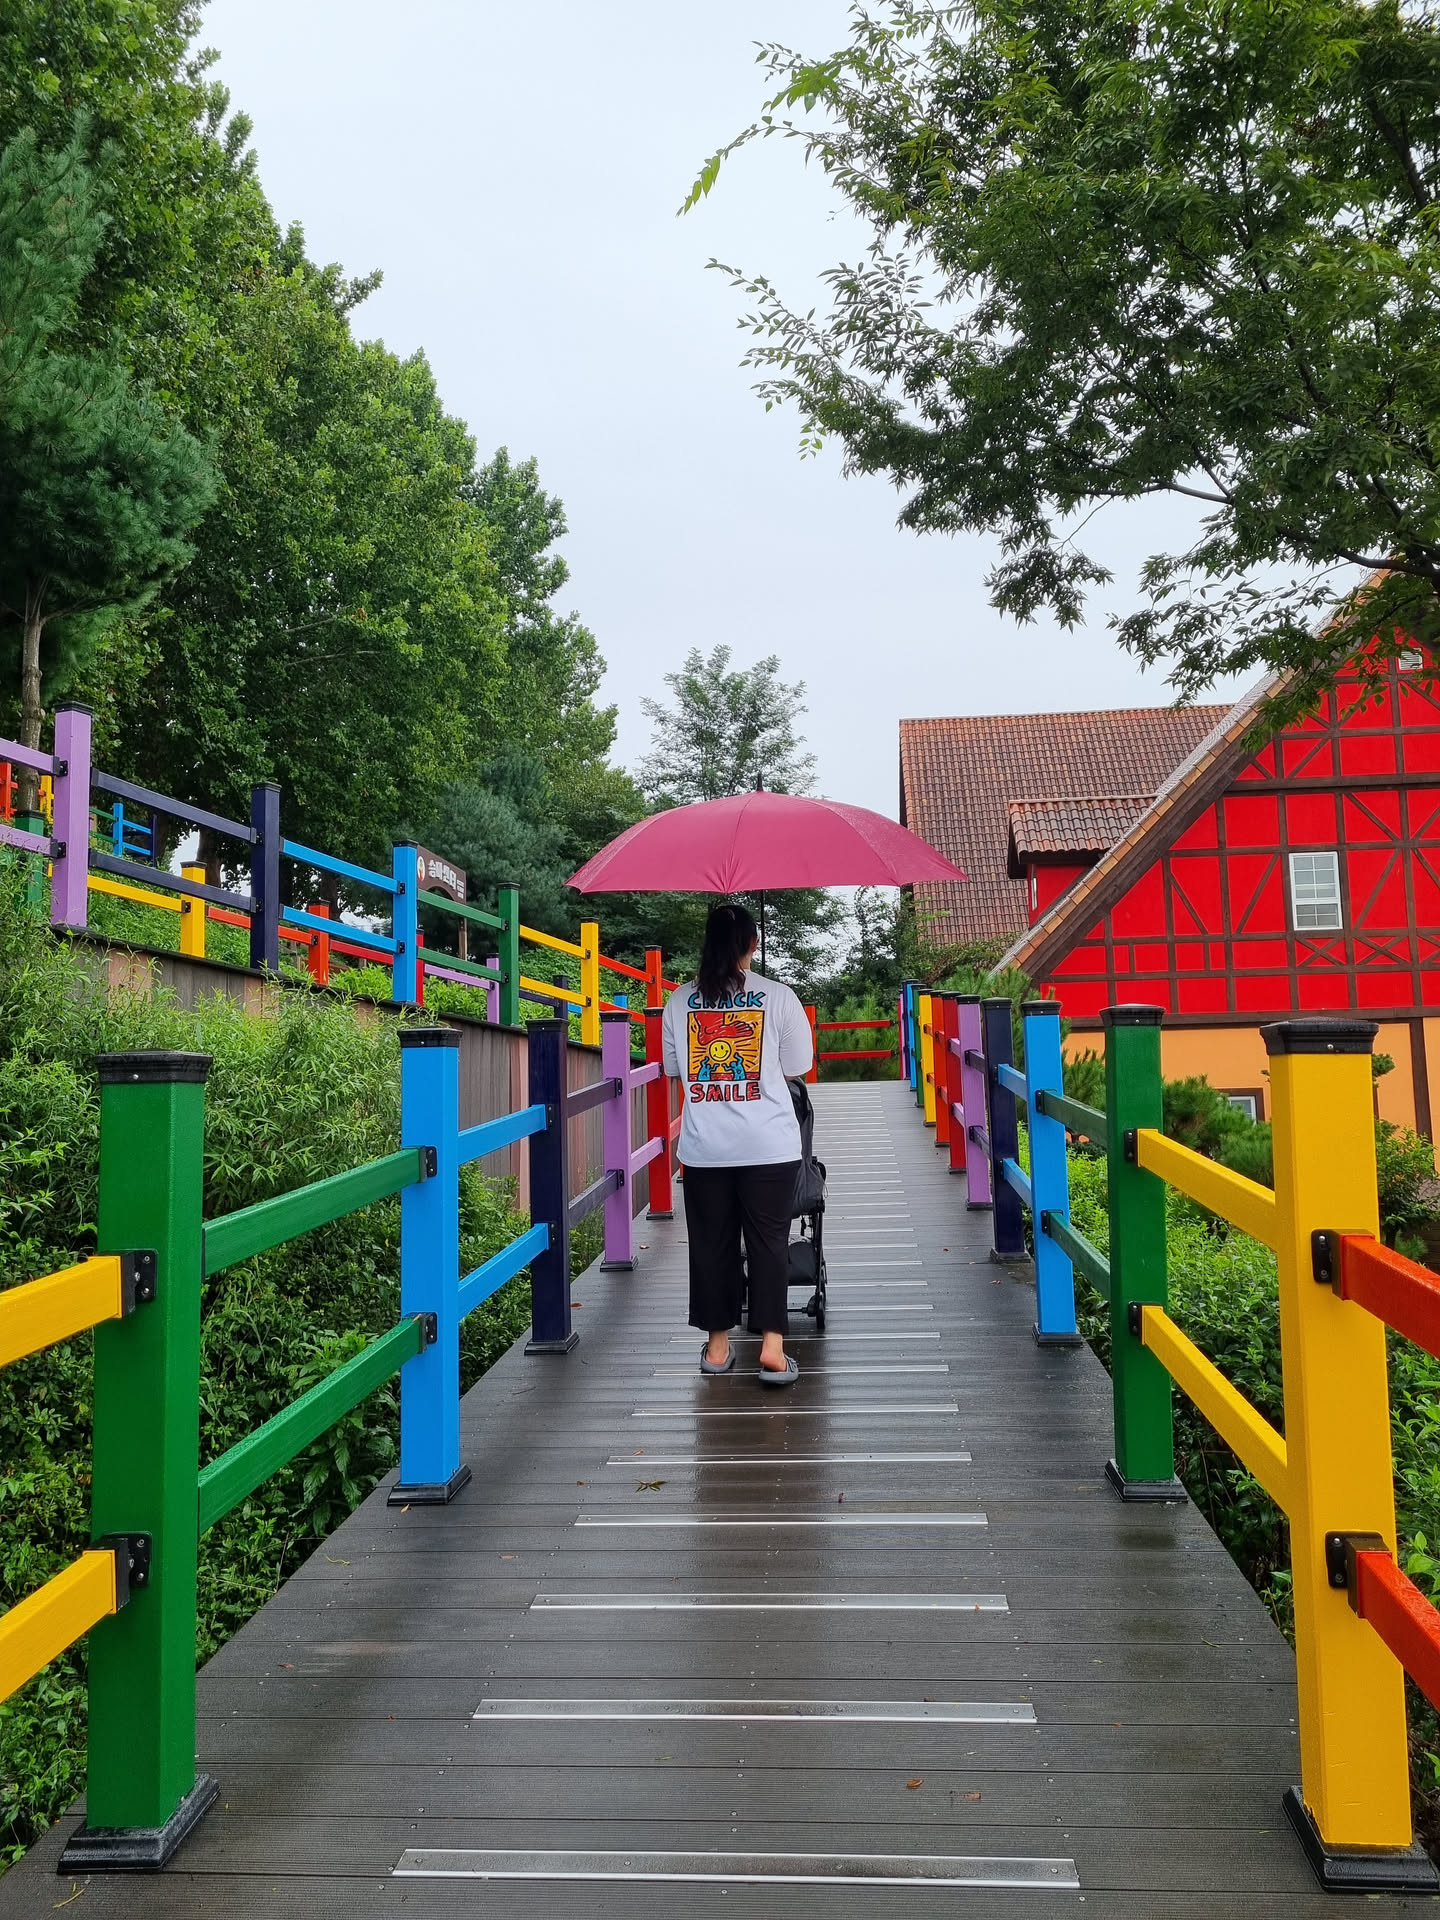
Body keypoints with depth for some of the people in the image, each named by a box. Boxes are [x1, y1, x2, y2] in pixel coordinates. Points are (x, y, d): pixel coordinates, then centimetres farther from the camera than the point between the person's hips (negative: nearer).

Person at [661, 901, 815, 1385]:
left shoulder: (680, 1001, 1)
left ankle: (717, 1345, 22)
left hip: (703, 1146, 2)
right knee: (769, 1241, 6)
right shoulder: (777, 997, -5)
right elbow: (797, 1065, 2)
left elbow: (673, 1068, 9)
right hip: (768, 1144, -2)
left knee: (712, 1242, 12)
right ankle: (772, 1346, 2)